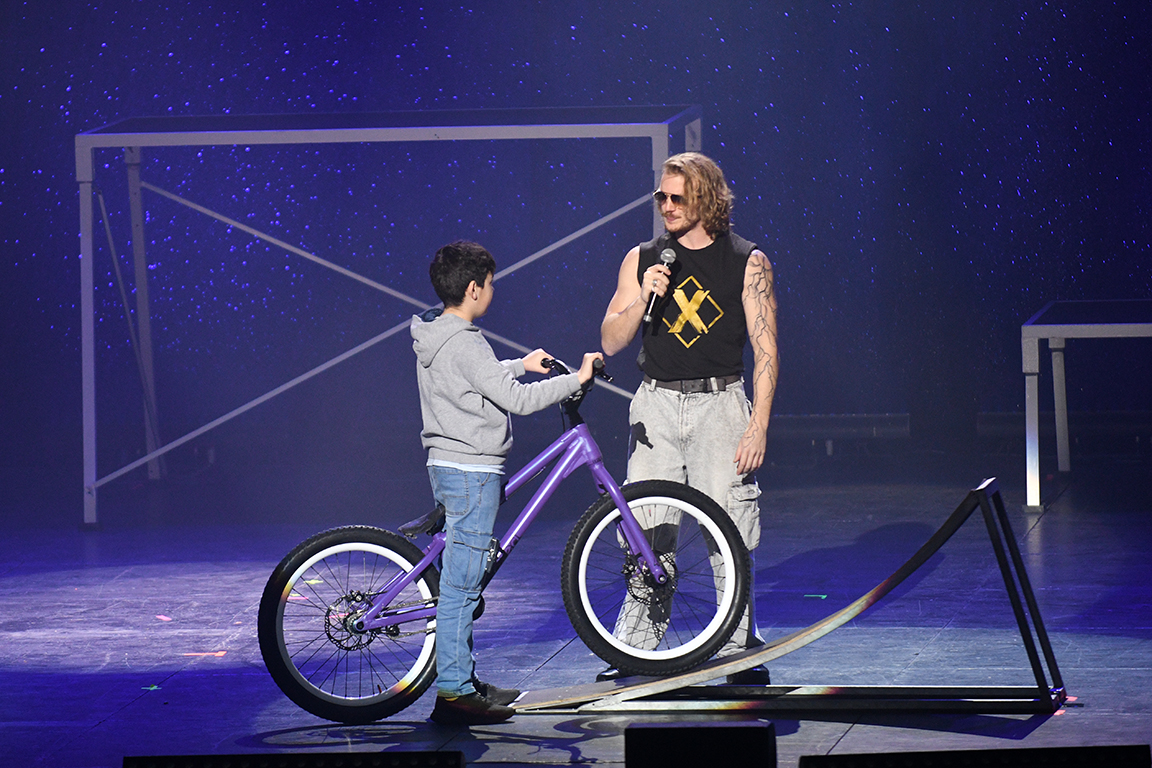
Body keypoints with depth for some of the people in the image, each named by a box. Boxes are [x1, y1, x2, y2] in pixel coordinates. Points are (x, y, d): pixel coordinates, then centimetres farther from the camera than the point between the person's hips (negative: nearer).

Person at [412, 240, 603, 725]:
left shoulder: (434, 339, 11)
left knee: (461, 581, 15)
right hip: (472, 472, -10)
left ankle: (462, 679, 22)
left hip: (446, 466, 10)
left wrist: (521, 366, 40)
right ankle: (452, 691, -5)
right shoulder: (464, 344, -19)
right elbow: (517, 400, -22)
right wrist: (577, 378, -13)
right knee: (461, 583, -7)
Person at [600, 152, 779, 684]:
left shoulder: (747, 262, 1)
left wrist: (758, 426, -9)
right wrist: (644, 298, -11)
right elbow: (611, 342, 7)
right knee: (646, 530, 0)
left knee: (731, 530, -4)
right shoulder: (642, 260, 9)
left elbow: (765, 350, -1)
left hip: (720, 405, -2)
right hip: (656, 406, 2)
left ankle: (740, 649, 6)